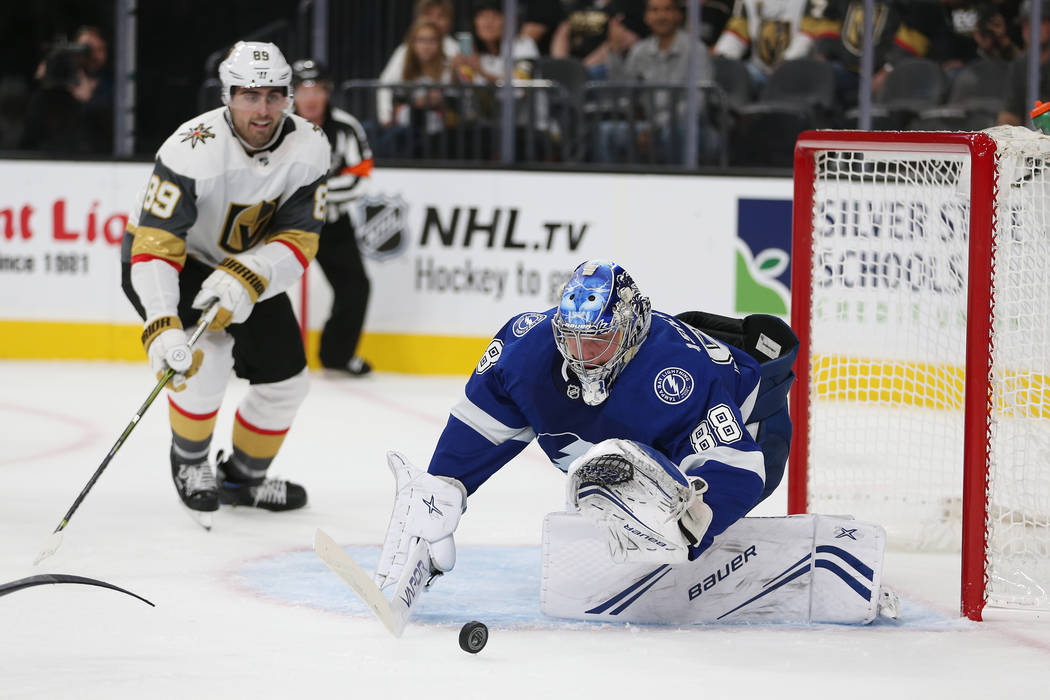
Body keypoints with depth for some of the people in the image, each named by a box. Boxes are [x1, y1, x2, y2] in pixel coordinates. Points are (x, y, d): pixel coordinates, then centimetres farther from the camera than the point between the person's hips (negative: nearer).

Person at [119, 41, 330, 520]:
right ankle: (189, 462, 0)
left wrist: (245, 280, -38)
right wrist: (161, 327, -50)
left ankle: (243, 477, 31)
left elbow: (298, 241, -19)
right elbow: (155, 246, -38)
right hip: (174, 263, -6)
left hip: (249, 264, 6)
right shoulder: (192, 151, -34)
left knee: (285, 379, 5)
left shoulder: (309, 148, -19)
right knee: (208, 355, -27)